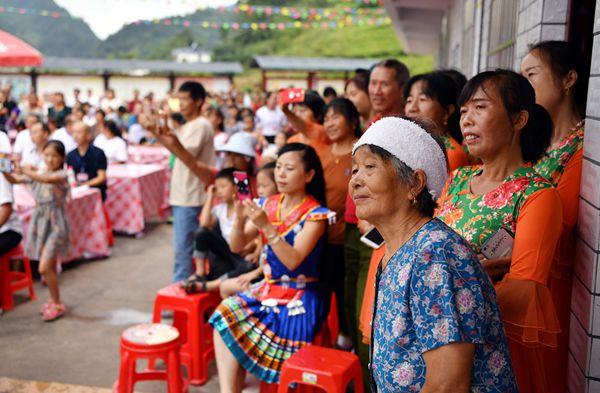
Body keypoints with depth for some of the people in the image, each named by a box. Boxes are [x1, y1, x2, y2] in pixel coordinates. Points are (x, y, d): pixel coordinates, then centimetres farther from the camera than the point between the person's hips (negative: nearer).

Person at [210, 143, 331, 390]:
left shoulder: (315, 214, -10)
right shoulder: (267, 205, 6)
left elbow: (292, 261, -20)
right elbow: (236, 247, 2)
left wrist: (266, 227, -30)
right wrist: (240, 219, -17)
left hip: (299, 300, -5)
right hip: (267, 289, 5)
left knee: (231, 326, -21)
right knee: (226, 313, -20)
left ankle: (230, 387, 0)